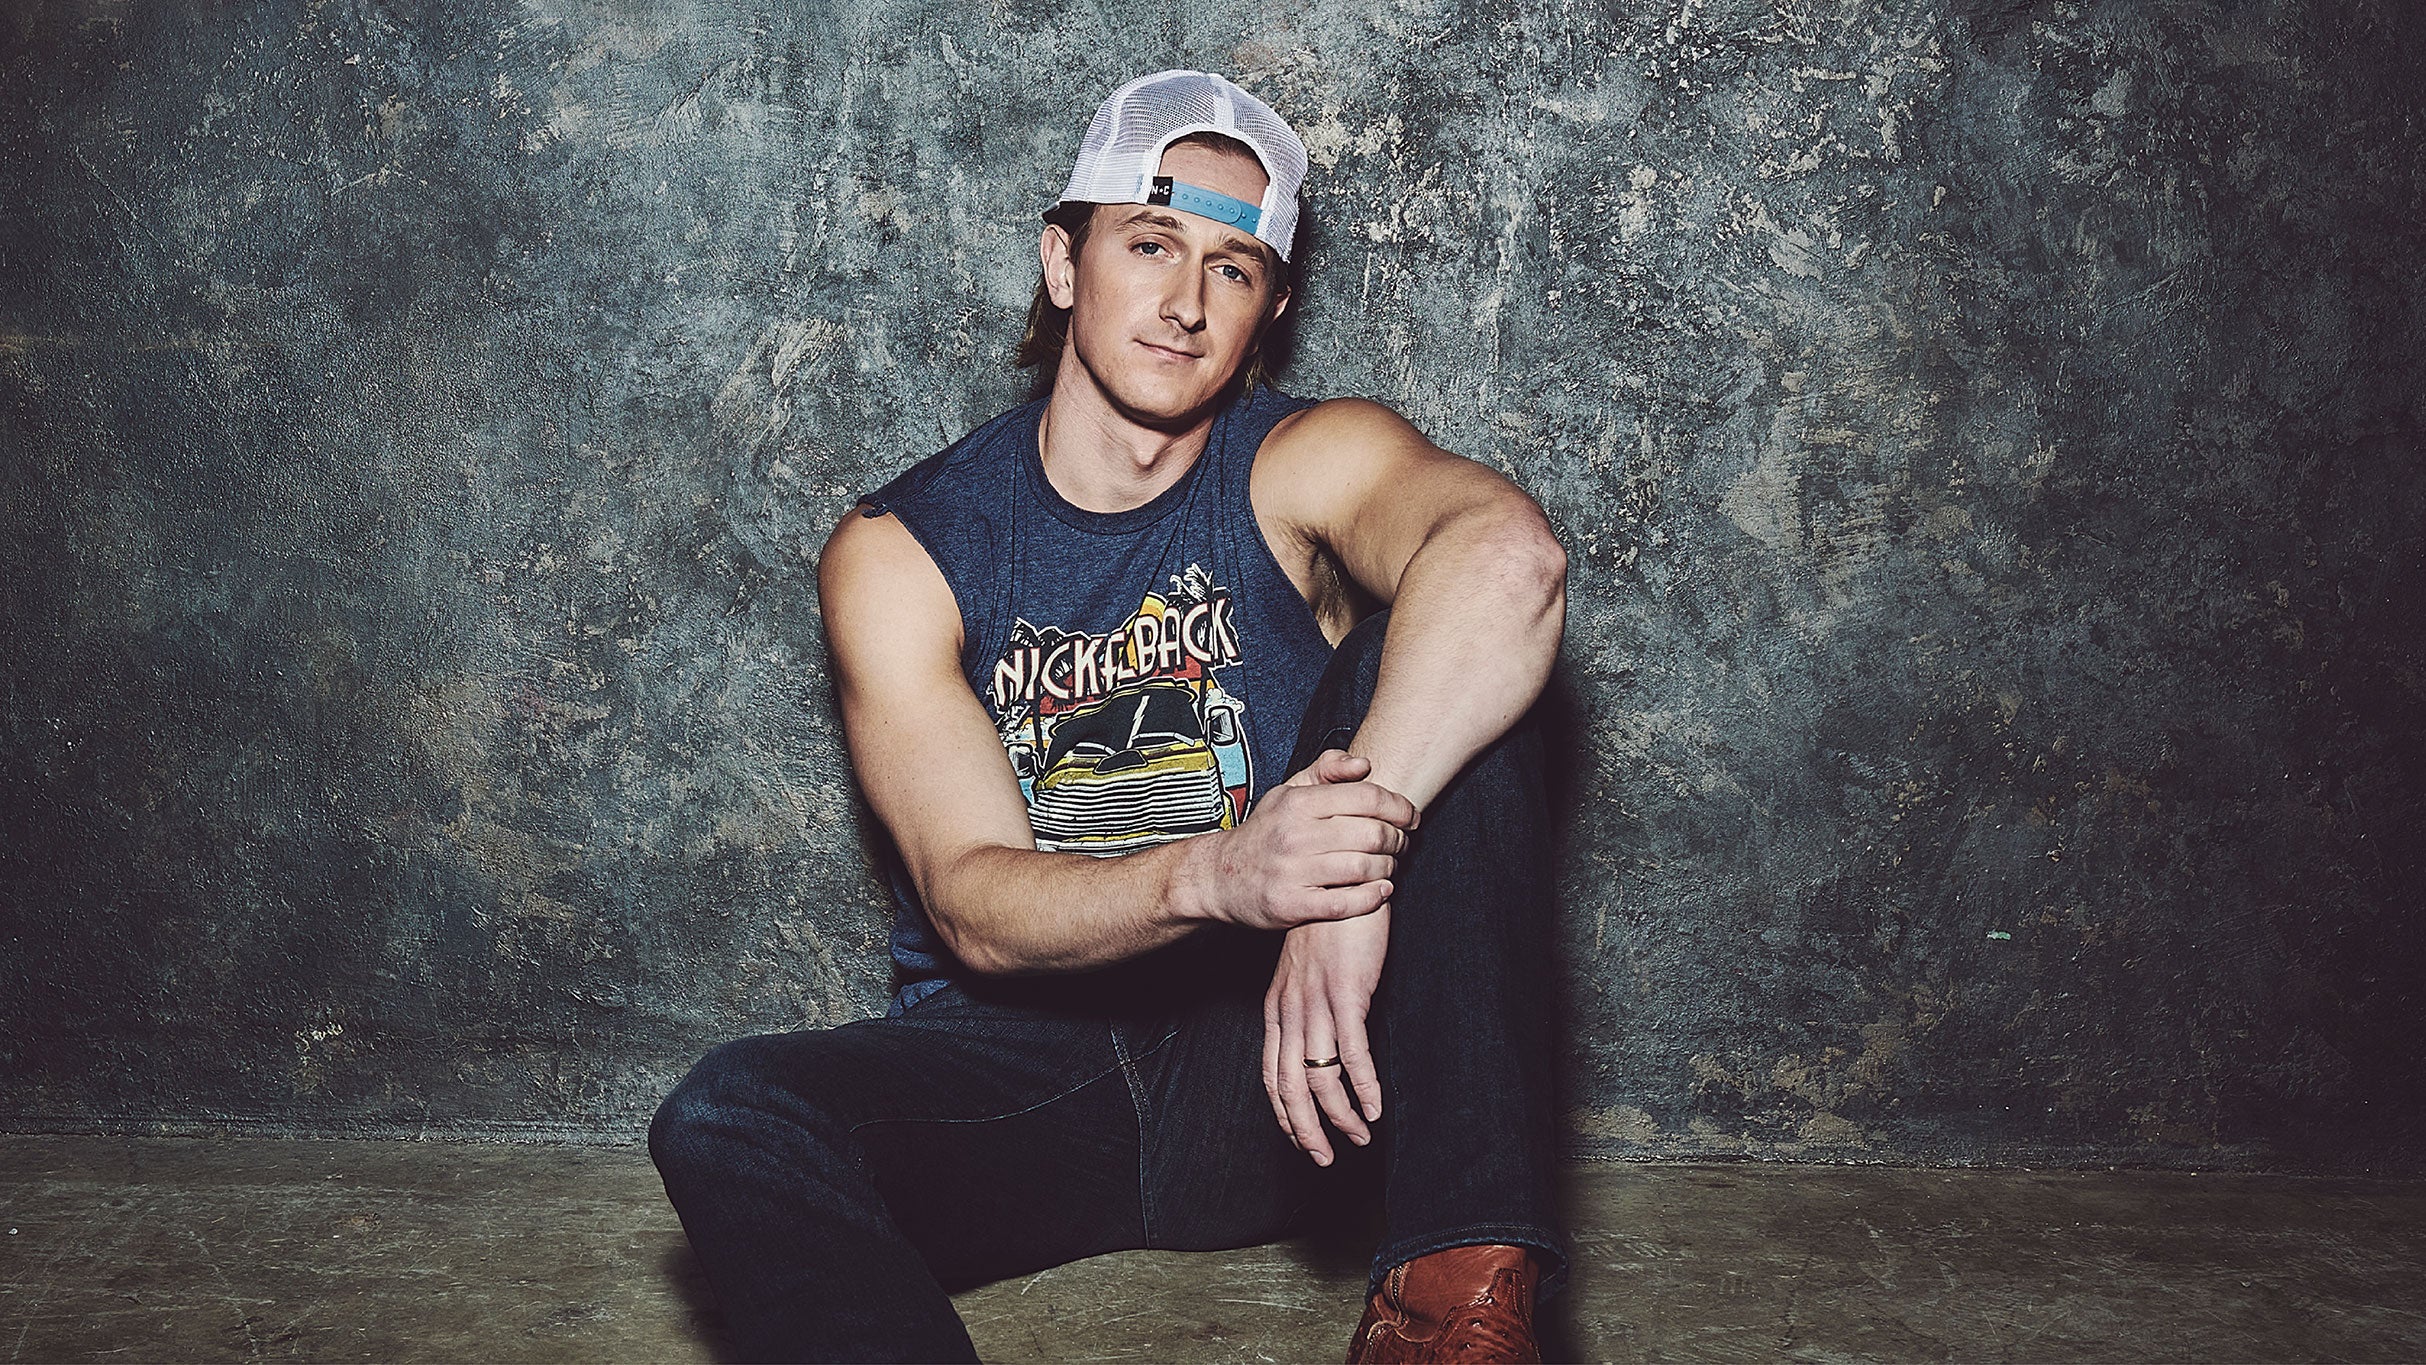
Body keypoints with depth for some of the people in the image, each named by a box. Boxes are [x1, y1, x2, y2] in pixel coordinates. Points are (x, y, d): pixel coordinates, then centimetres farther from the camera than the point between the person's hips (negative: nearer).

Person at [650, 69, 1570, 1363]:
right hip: (1017, 1075, 0)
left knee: (1439, 679, -21)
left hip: (1261, 1069, 0)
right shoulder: (897, 551, 0)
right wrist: (1215, 878, -33)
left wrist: (1350, 875, -41)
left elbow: (1511, 558, -27)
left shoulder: (1306, 466, -1)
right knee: (727, 1124, -29)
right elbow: (972, 908, -12)